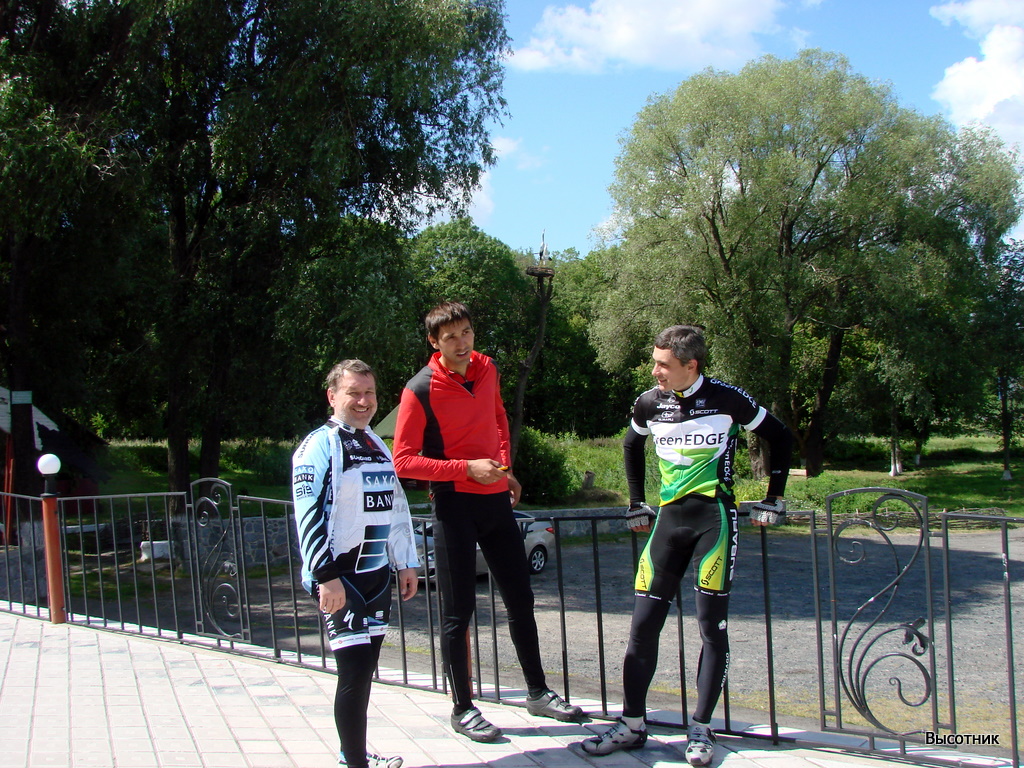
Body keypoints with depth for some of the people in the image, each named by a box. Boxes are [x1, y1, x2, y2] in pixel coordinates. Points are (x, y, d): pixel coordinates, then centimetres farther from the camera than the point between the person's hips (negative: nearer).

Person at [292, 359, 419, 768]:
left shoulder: (377, 445, 16)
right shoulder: (319, 446, -10)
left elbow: (396, 506, 21)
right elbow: (309, 516, -17)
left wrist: (406, 564, 19)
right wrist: (327, 577, -22)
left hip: (376, 572, 8)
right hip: (339, 577, -8)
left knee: (365, 667, 14)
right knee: (354, 669, -11)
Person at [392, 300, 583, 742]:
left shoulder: (486, 369, 5)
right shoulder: (420, 390, -13)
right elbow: (403, 461, -15)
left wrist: (504, 467, 12)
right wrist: (467, 468, -20)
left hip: (496, 499, 6)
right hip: (454, 504, -6)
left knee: (520, 599, 13)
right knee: (458, 611, 1)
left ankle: (537, 692, 28)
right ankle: (462, 709, 15)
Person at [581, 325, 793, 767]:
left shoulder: (727, 399, -6)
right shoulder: (650, 403, 5)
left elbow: (780, 438, 6)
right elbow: (631, 446, 25)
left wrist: (773, 501, 4)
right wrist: (636, 505, 20)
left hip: (714, 517, -4)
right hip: (669, 517, 4)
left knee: (712, 627, -2)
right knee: (643, 624, 0)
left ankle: (701, 730, 9)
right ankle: (632, 725, 10)